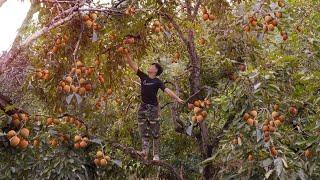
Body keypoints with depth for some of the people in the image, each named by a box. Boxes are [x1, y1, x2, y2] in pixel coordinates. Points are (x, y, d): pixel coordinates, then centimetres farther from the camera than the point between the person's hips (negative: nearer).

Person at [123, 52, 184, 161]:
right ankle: (145, 152, -7)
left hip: (153, 108, -5)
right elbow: (133, 66, 9)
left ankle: (156, 155, 0)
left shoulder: (157, 81, -2)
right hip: (143, 107, 5)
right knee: (144, 132, -2)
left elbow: (167, 90, -13)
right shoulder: (143, 77, 10)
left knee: (155, 133, -2)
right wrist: (127, 56, 2)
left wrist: (177, 98, -25)